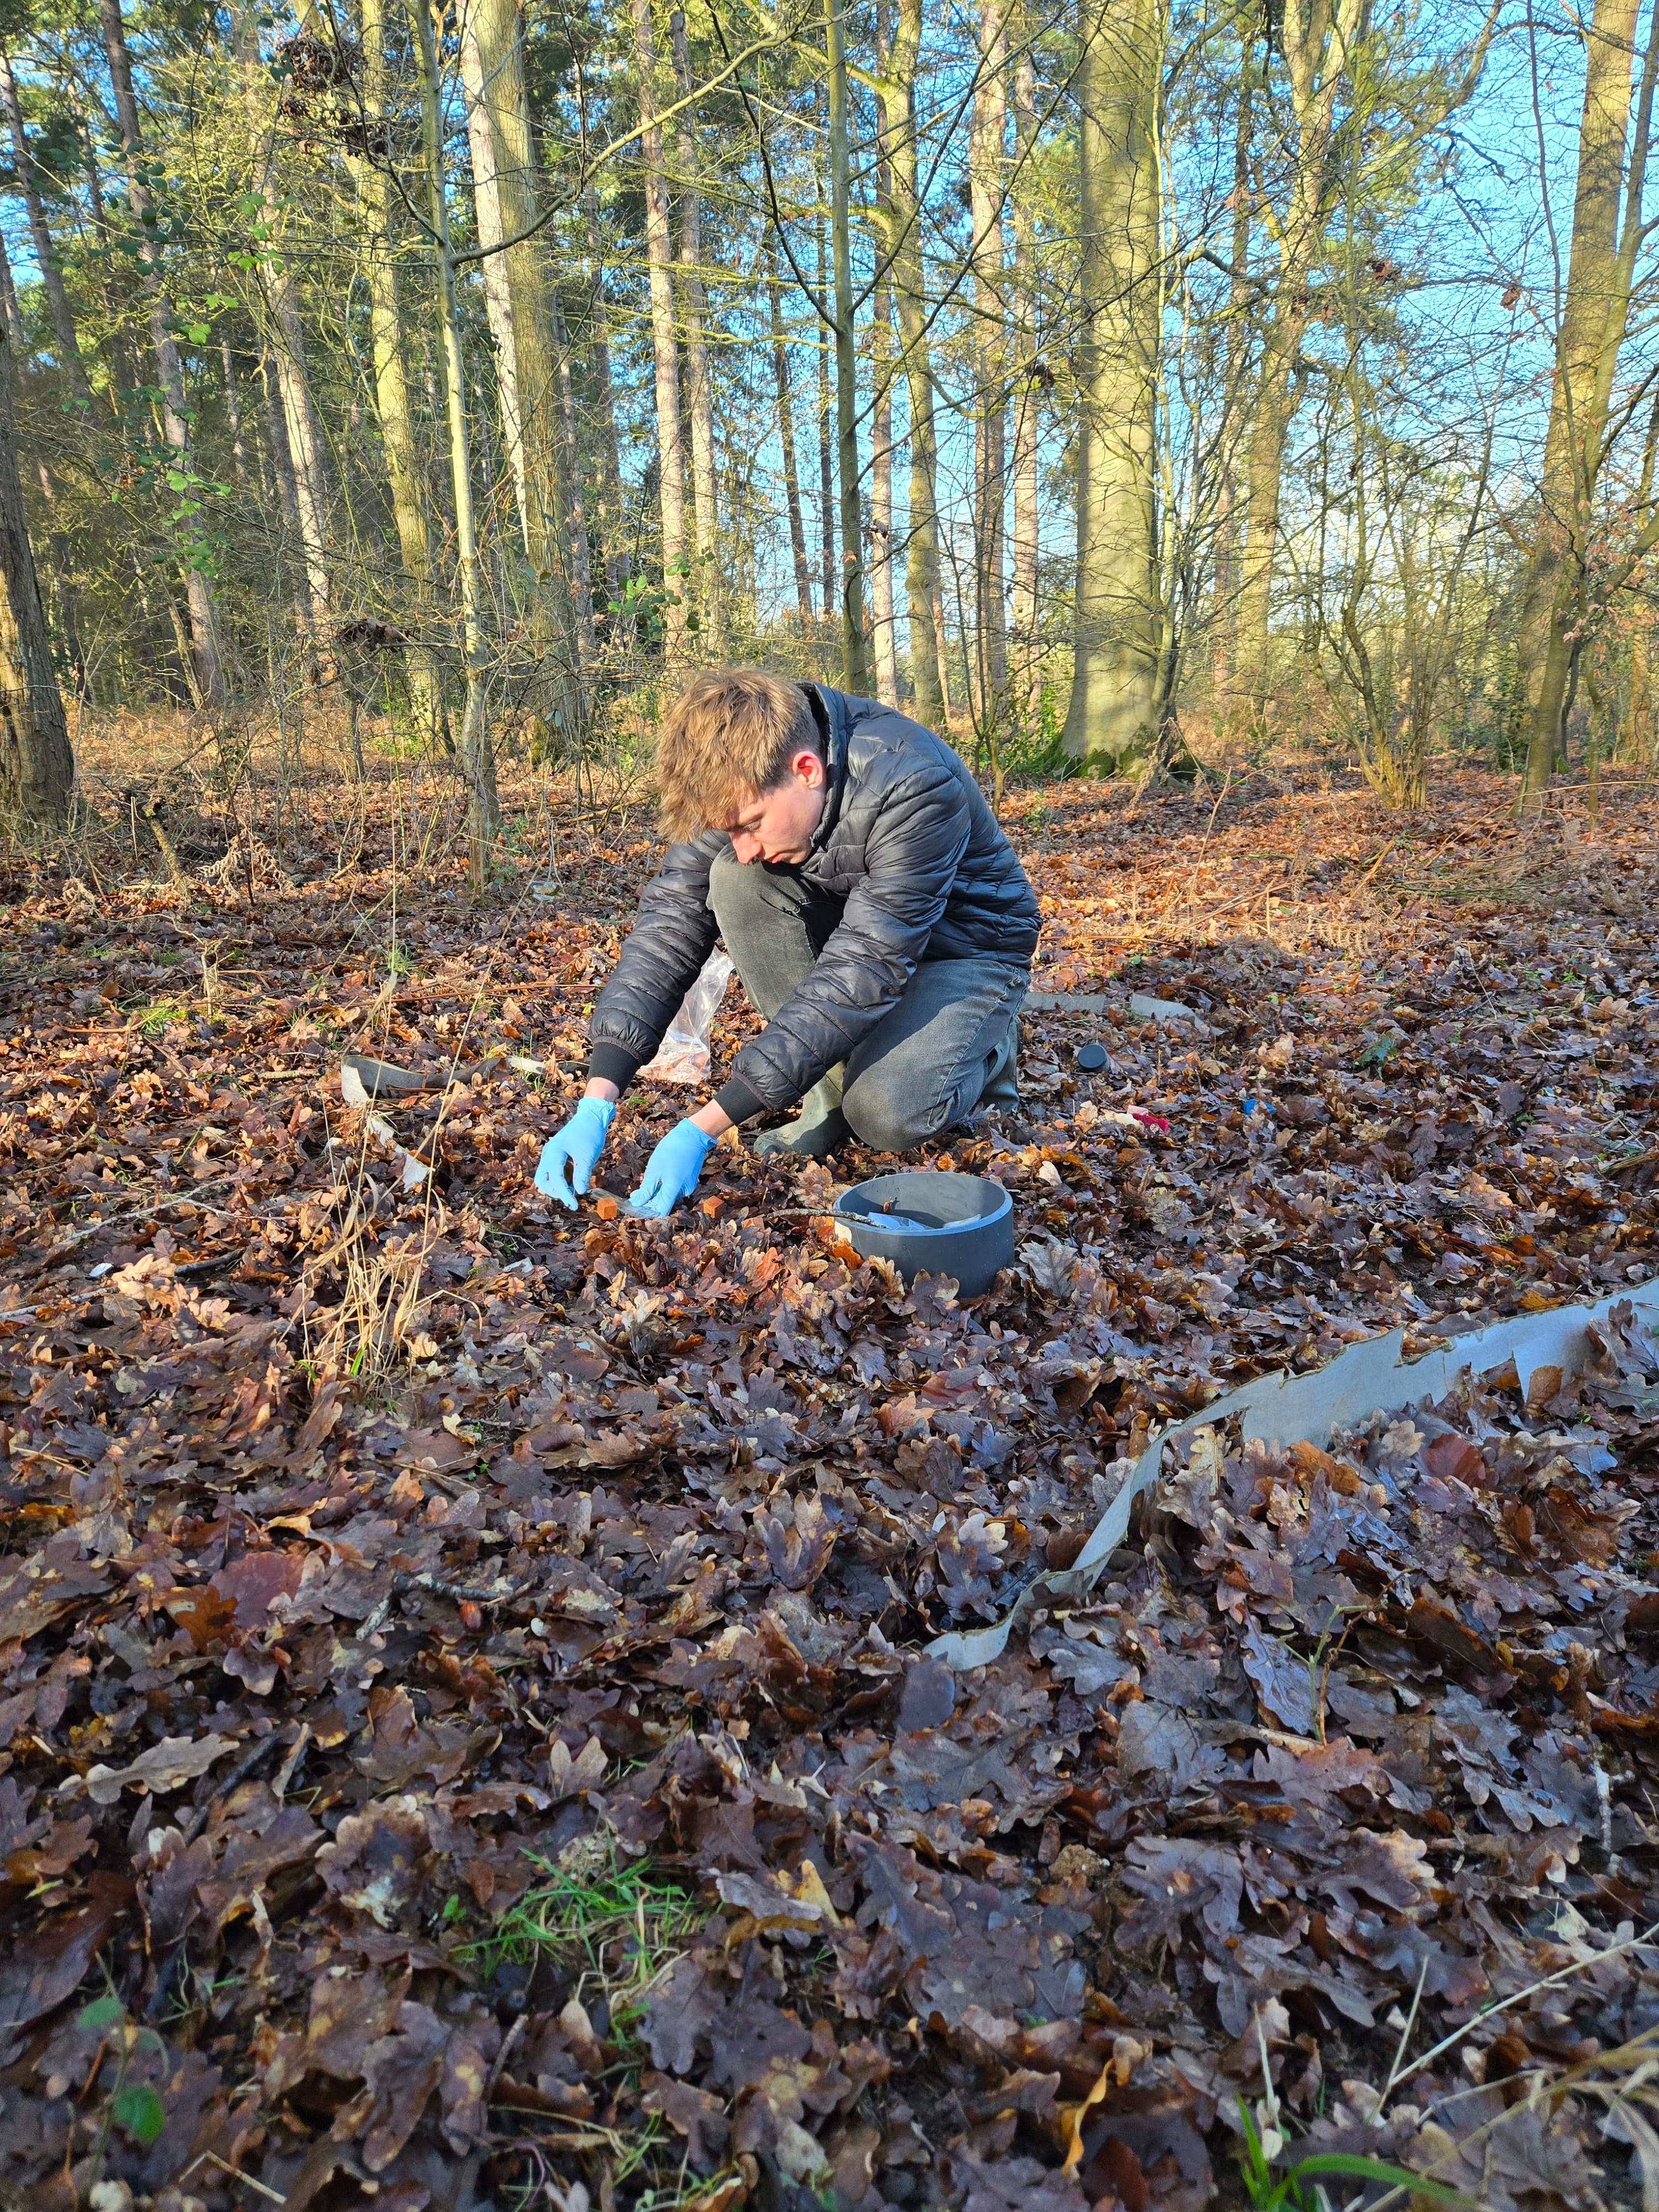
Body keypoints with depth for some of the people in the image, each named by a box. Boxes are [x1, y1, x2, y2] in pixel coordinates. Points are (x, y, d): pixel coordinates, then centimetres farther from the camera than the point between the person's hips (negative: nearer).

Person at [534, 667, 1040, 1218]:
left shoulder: (915, 786, -36)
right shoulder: (742, 783, -18)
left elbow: (862, 971, -39)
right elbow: (671, 920, -19)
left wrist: (702, 1129, -41)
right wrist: (597, 1103, -30)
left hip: (966, 944, -5)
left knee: (886, 1113, -31)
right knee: (734, 882, -23)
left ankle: (985, 1050, 4)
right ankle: (836, 1077, -8)